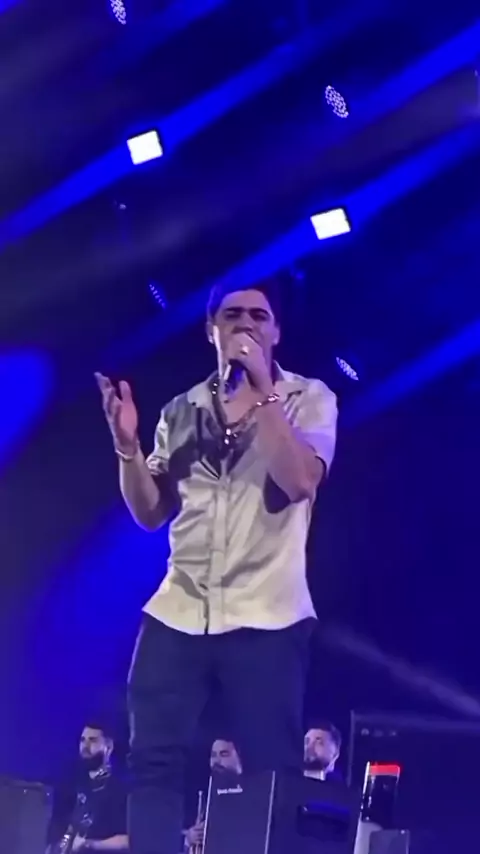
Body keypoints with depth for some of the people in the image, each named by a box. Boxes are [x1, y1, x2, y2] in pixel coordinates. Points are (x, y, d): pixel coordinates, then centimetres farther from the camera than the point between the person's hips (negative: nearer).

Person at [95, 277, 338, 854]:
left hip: (266, 615, -3)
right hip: (177, 612, 4)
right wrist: (126, 443, -2)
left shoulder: (308, 399, 5)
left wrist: (262, 389, -14)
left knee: (271, 771, -2)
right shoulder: (182, 411, 14)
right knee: (152, 760, -3)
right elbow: (149, 513, 13)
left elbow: (300, 480, -14)